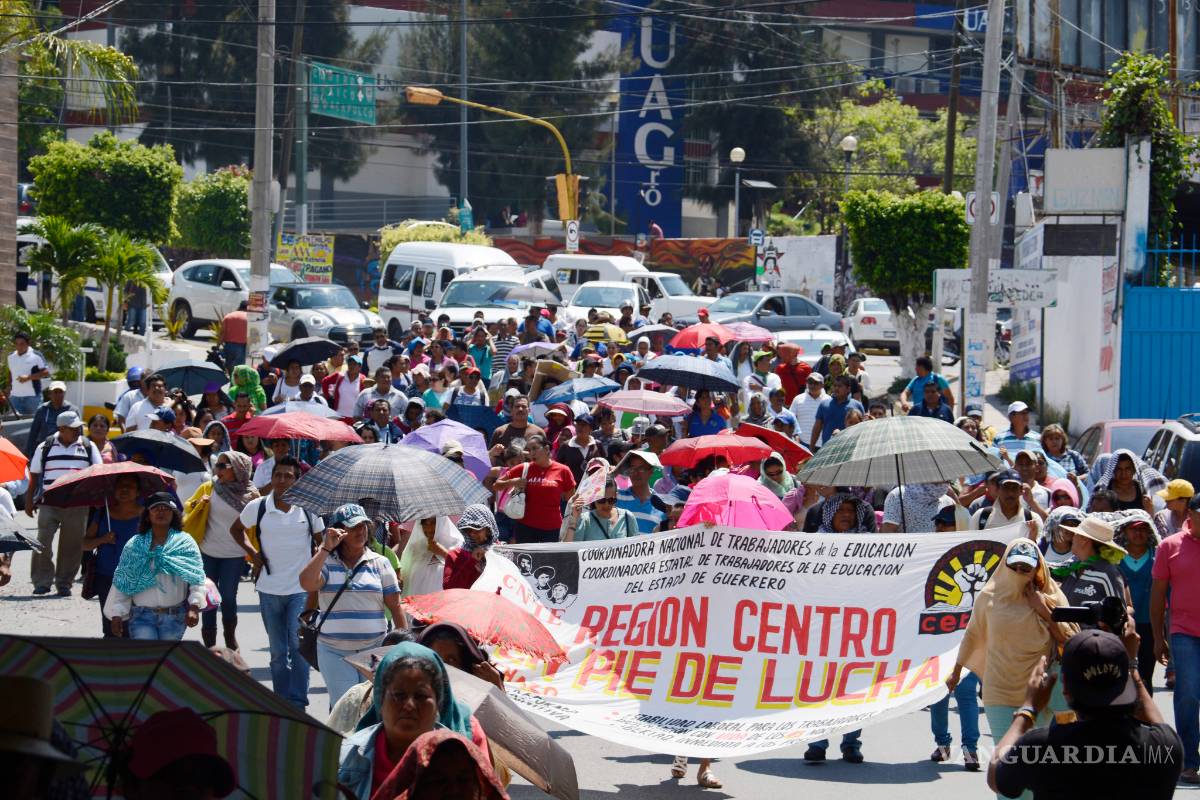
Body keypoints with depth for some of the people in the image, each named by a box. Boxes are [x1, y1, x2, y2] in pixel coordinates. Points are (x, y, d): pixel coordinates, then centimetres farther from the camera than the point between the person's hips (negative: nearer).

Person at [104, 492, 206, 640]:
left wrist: (194, 607, -18)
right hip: (142, 615, 0)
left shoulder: (185, 543, 3)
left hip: (174, 617, 0)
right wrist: (116, 615, -1)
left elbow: (197, 579, -4)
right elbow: (121, 583, 6)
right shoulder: (134, 546, 6)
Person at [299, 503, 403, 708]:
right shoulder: (326, 562, 3)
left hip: (374, 650, 1)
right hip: (334, 652, -1)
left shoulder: (379, 563, 7)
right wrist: (326, 549, -16)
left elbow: (395, 606, 8)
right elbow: (307, 583, -18)